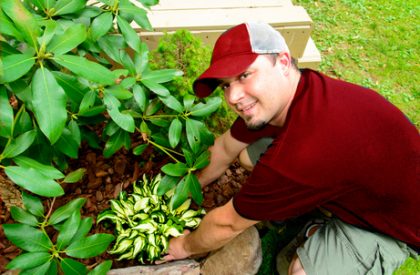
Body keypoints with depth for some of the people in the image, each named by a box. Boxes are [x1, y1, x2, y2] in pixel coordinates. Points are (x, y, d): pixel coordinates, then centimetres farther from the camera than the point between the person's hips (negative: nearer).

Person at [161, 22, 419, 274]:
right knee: (249, 154, -7)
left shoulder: (303, 154, -43)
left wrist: (186, 246, -6)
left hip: (398, 221, -5)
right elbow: (226, 147, -1)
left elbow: (228, 223, -25)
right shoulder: (275, 99, -18)